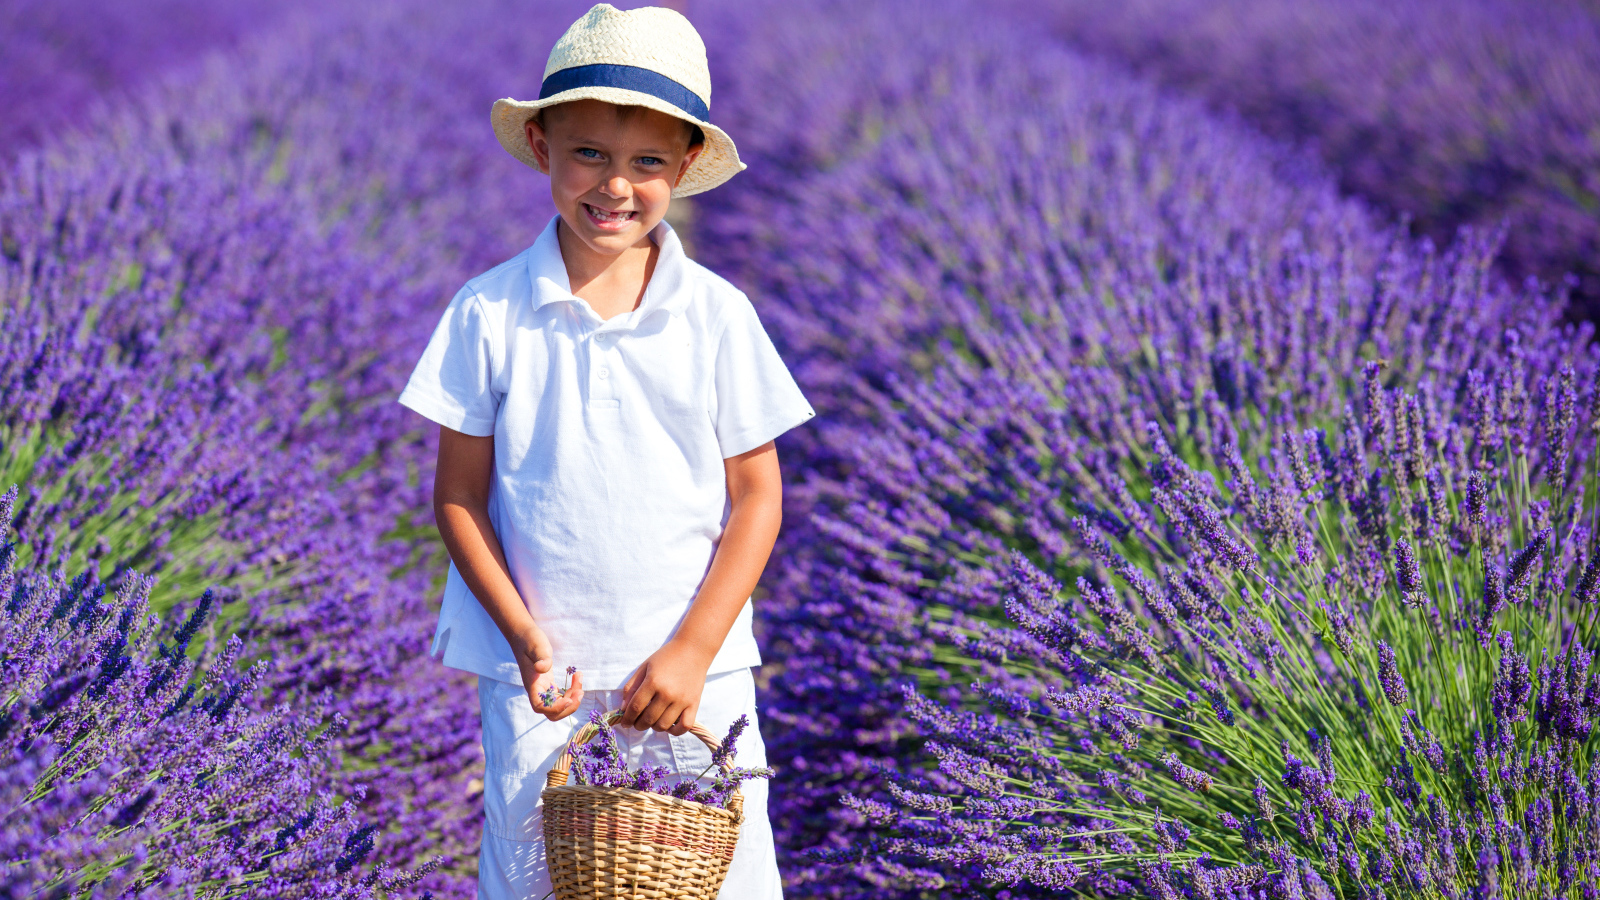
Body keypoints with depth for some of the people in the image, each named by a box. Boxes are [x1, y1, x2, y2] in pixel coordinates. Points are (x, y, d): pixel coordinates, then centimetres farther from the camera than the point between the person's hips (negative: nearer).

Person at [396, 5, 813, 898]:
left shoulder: (716, 315, -3)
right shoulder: (491, 314, -4)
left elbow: (756, 496, 0)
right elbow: (459, 495, 0)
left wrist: (693, 651, -9)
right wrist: (525, 639, -11)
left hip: (695, 678, 0)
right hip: (539, 681, 0)